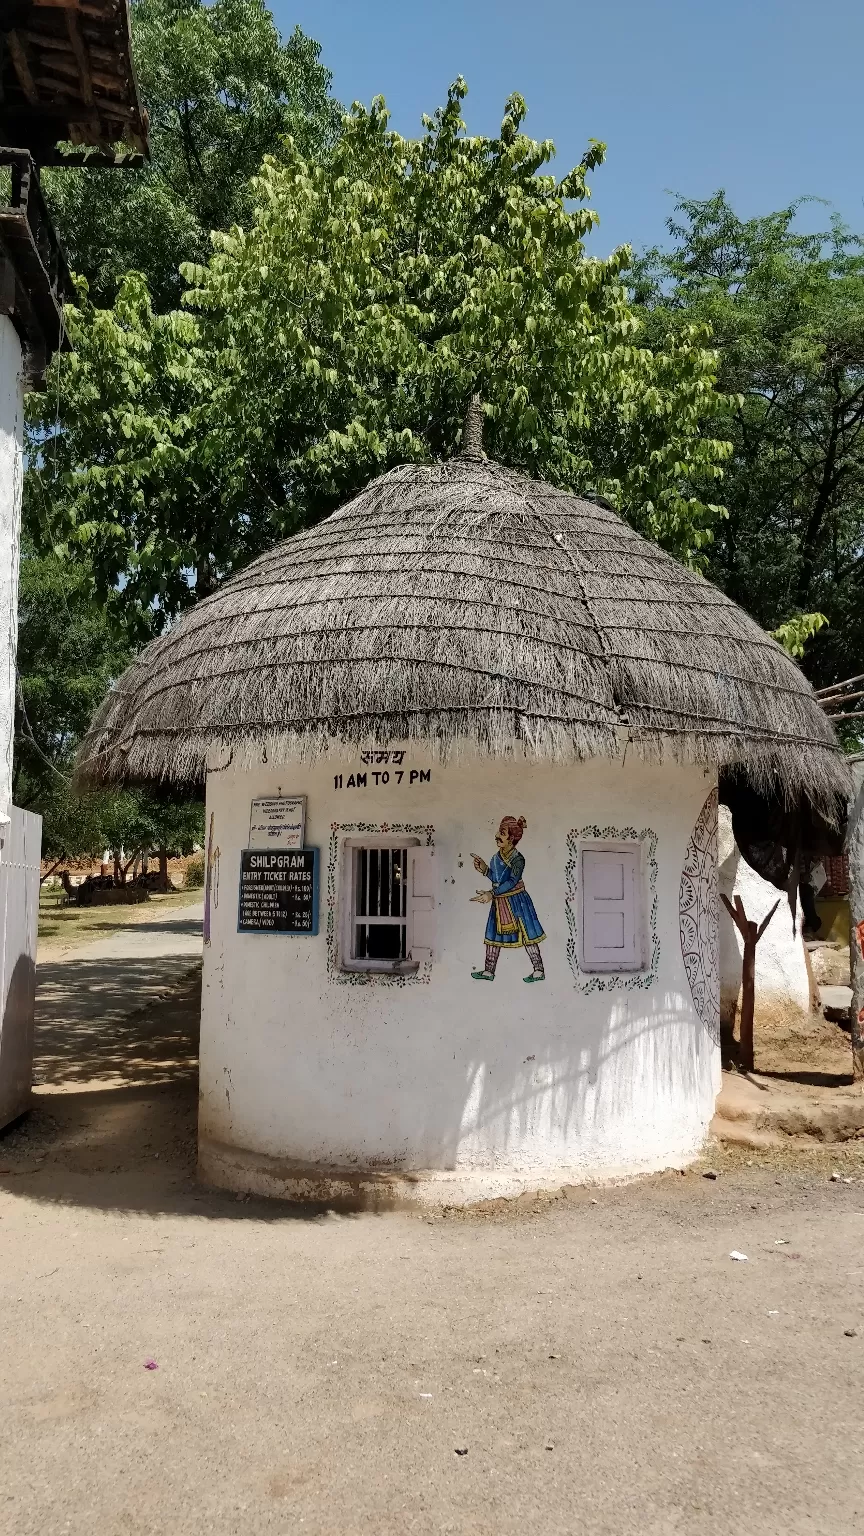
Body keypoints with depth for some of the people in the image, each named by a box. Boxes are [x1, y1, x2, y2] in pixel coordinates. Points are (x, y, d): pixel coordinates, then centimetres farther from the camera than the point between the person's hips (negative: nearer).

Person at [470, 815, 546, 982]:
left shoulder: (517, 860, -19)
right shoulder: (496, 857, 3)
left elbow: (511, 882, -27)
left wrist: (492, 894, -34)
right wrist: (484, 870, -4)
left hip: (516, 901, -8)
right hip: (500, 903, 8)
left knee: (527, 934, 0)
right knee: (493, 934, 11)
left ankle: (539, 971, 8)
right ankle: (489, 971, 21)